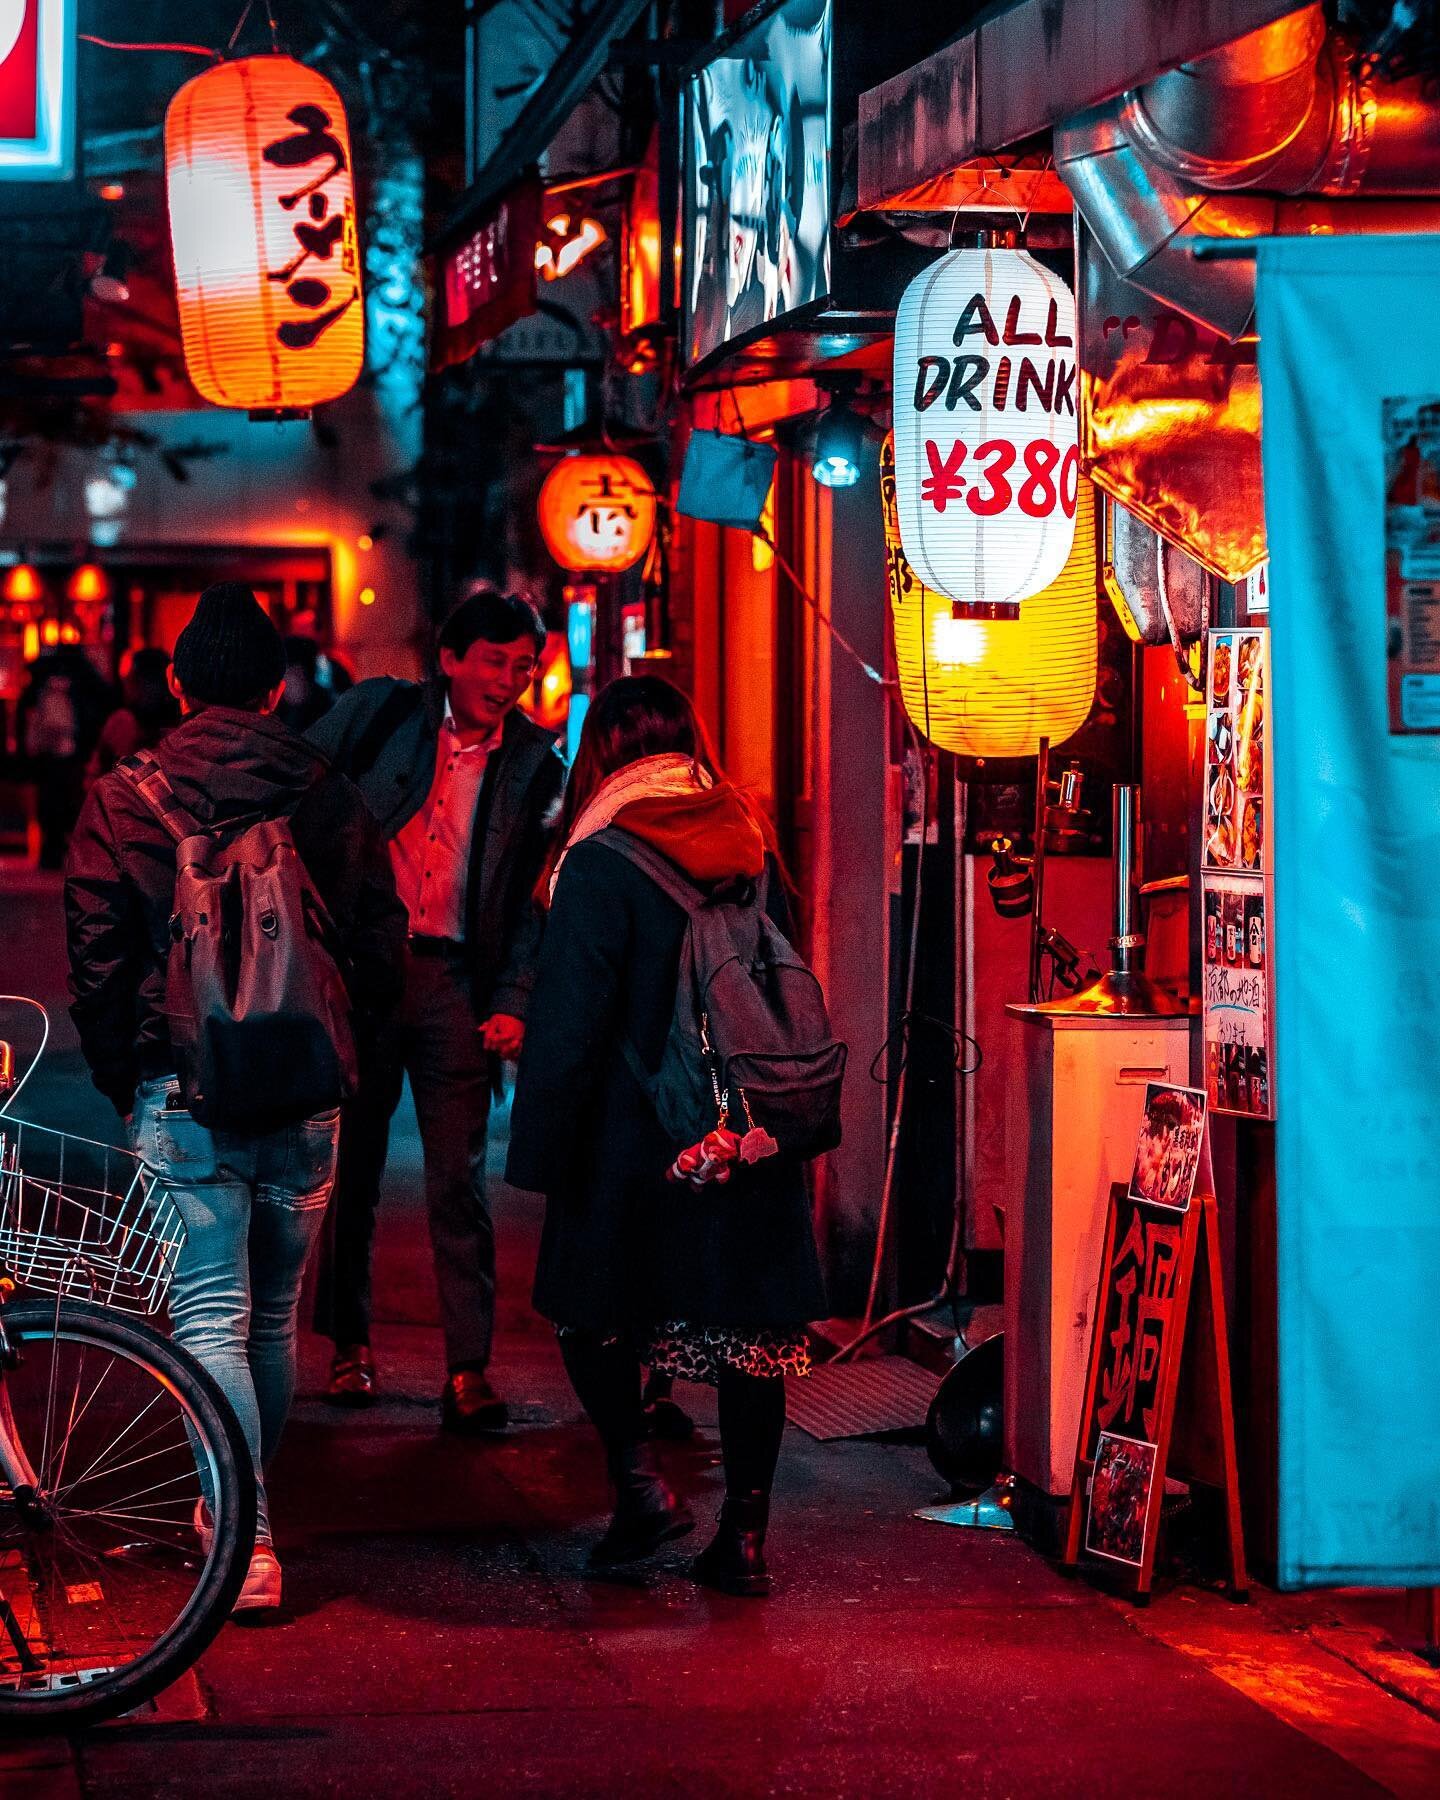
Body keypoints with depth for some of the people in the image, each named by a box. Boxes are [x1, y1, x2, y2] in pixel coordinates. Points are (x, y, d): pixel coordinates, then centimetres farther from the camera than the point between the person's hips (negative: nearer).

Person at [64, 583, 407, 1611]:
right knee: (276, 1317, 17)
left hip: (183, 1093, -3)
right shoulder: (336, 801, 2)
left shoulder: (123, 801, -3)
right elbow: (384, 955, 5)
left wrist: (125, 1083, 10)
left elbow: (96, 963, -1)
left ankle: (242, 1540, -12)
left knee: (211, 1321, -3)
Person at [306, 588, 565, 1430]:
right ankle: (351, 1345, 23)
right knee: (350, 1165, 8)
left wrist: (513, 1002, -5)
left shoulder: (536, 765, 6)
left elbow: (536, 900, 6)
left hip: (454, 980, 0)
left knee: (460, 1178, -3)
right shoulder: (381, 712, 1)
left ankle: (469, 1370, -1)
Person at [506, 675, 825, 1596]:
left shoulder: (601, 864, -13)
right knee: (749, 1326, 8)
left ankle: (641, 1482, 4)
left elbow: (568, 1024, -13)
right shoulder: (751, 847, 4)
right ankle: (746, 1532, 11)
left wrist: (540, 1151, -7)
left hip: (637, 1138, -4)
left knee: (593, 1310, 16)